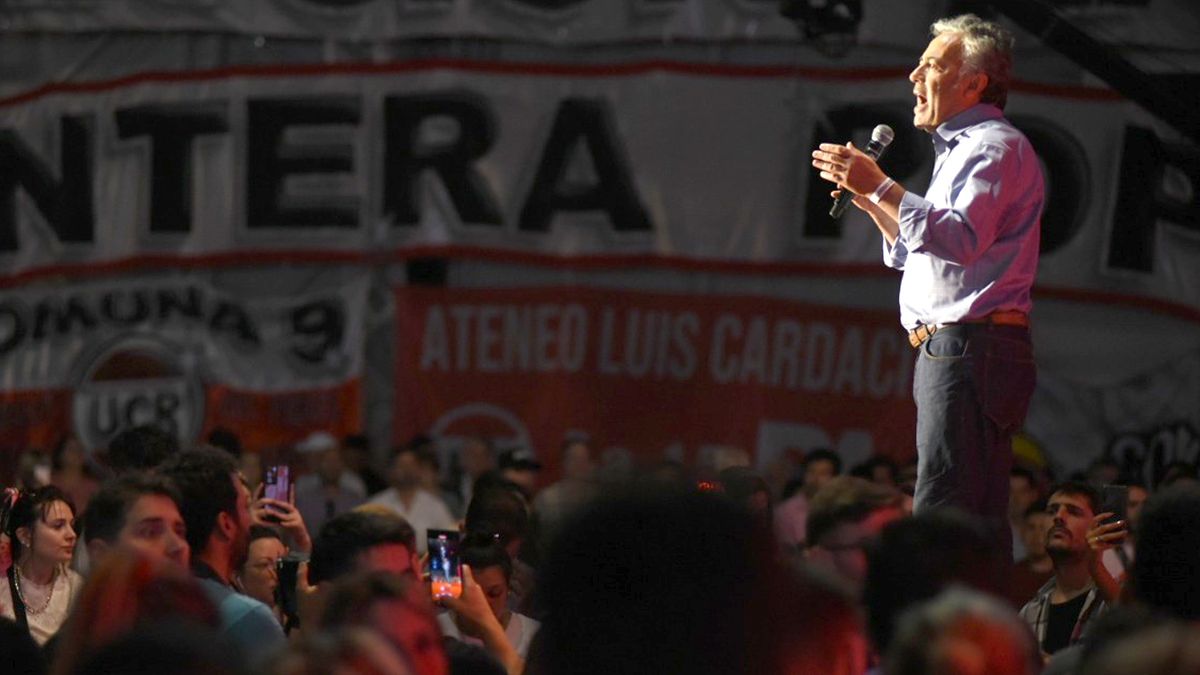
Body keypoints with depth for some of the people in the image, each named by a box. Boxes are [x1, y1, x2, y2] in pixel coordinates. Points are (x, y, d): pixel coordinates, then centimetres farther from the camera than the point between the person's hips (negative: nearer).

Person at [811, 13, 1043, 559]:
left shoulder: (997, 146, -7)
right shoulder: (961, 149, 26)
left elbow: (961, 237, -24)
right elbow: (912, 252, 30)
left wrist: (881, 187, -21)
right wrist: (869, 199, 18)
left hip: (973, 346, -11)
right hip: (949, 348, 11)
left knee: (944, 515, -17)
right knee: (979, 520, 7)